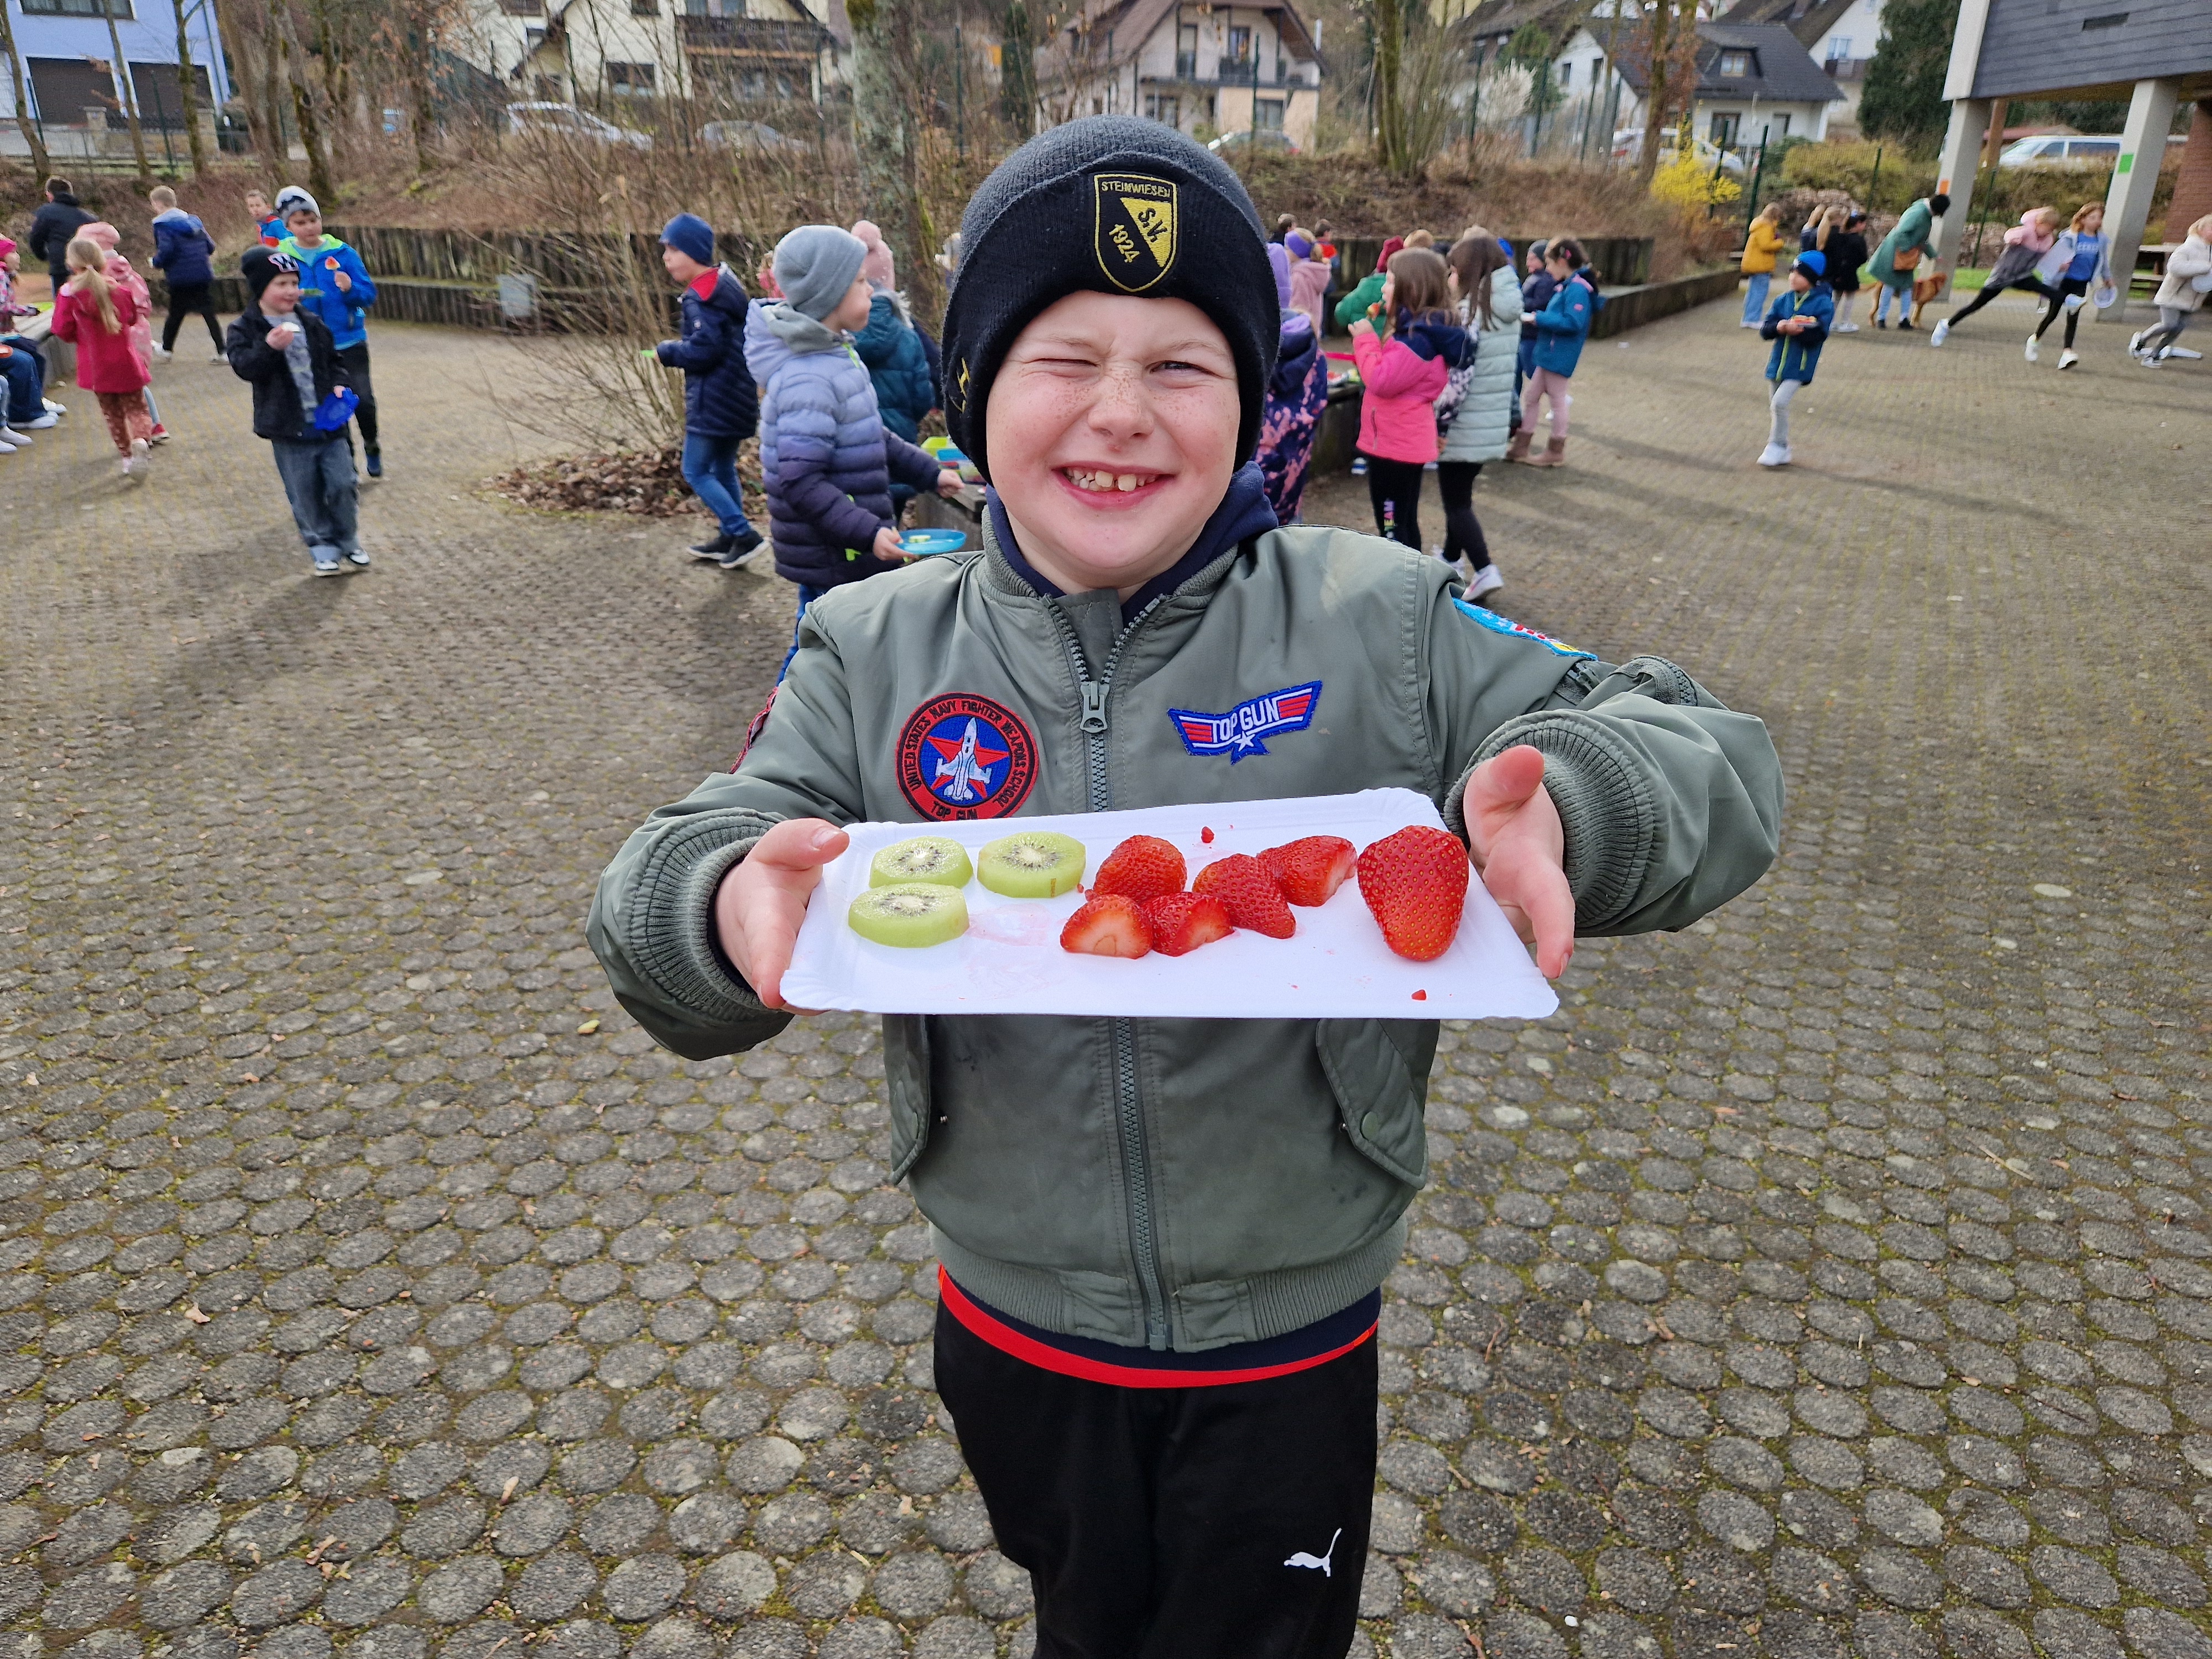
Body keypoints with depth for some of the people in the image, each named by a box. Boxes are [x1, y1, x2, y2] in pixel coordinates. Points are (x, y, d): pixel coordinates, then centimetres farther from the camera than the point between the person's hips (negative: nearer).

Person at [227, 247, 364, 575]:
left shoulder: (313, 324, 8)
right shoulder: (245, 329, -4)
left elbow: (334, 360, 17)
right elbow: (244, 367, -18)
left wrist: (338, 385, -2)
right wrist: (269, 348, -35)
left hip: (329, 422, 3)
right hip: (288, 429, -3)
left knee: (342, 485, 3)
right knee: (306, 495, 4)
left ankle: (348, 544, 20)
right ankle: (324, 550, 17)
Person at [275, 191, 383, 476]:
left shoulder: (342, 253, -3)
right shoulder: (282, 257, -1)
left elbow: (369, 294, -2)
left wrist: (350, 288, -22)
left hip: (349, 342, -1)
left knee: (363, 400, -11)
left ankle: (372, 447, 17)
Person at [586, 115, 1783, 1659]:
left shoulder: (1382, 623, -13)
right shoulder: (876, 651, -8)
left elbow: (1716, 760, -11)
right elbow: (663, 890, -10)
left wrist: (1556, 810, -35)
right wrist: (727, 904, -36)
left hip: (1291, 1350, -1)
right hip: (1015, 1330, 2)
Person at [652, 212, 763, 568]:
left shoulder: (702, 297, -18)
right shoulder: (724, 285, 12)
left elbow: (704, 349, -24)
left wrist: (666, 351, -8)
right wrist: (675, 350, 12)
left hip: (713, 401, -10)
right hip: (736, 396, 10)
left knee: (695, 471, -2)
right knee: (723, 470, 18)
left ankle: (743, 534, -5)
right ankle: (728, 539, 25)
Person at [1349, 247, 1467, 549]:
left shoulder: (1418, 337, -20)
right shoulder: (1421, 329, 13)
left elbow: (1382, 382, -24)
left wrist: (1366, 340, -13)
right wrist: (1370, 339, 7)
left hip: (1395, 445, -11)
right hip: (1403, 442, 11)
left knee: (1393, 528, -4)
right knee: (1404, 525, 19)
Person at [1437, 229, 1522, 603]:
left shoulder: (1469, 310, -16)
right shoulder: (1508, 310, 9)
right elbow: (1510, 368, 15)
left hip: (1465, 423, -8)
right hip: (1494, 421, 8)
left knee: (1456, 501, -1)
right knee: (1460, 493, 21)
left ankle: (1484, 571, -8)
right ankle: (1452, 560, 33)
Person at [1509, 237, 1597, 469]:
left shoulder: (1577, 288, -19)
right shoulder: (1566, 286, 10)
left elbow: (1573, 322, -27)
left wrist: (1540, 318, -22)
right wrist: (1540, 318, 2)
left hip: (1560, 356, -10)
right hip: (1548, 354, 10)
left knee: (1557, 401, 3)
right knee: (1530, 397, 14)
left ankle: (1556, 452, 15)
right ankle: (1520, 447, 21)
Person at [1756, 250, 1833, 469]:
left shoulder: (1823, 303, -8)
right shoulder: (1783, 300, 7)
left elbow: (1819, 335, -17)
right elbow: (1765, 330, 1)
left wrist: (1798, 330, -30)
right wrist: (1779, 327, -20)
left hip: (1799, 365, -6)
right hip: (1778, 362, 6)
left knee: (1779, 403, -20)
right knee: (1774, 406, 12)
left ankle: (1776, 446, -5)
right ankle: (1781, 451, 26)